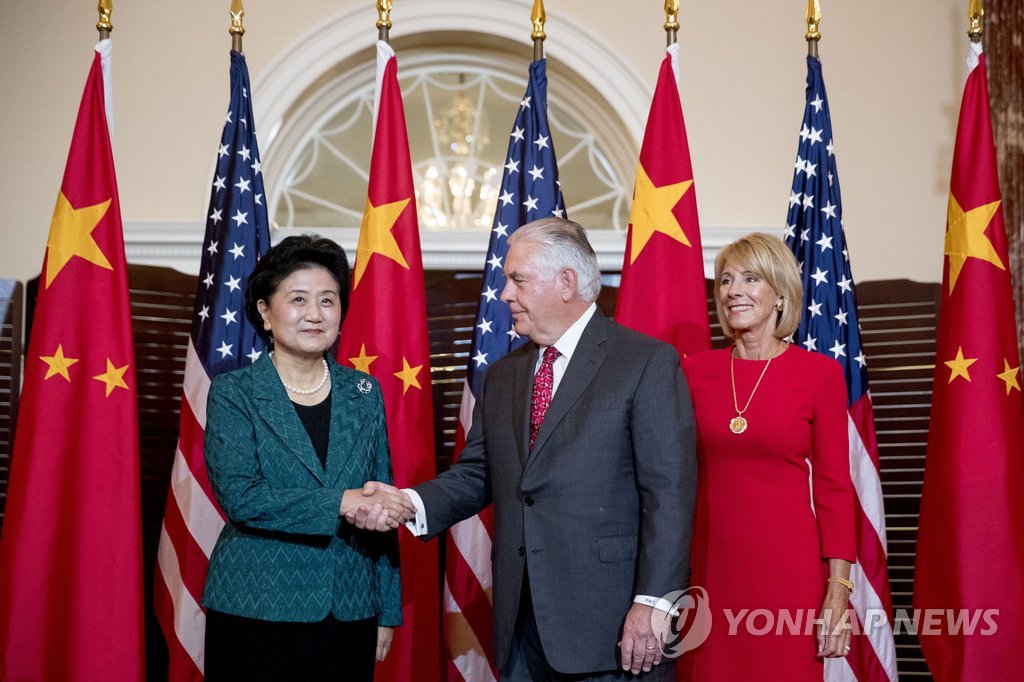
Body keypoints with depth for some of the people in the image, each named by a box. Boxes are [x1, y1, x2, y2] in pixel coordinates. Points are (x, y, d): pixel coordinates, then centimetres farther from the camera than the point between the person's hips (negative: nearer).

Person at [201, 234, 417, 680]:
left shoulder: (365, 393, 7)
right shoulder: (233, 393, -2)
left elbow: (382, 510, 9)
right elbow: (238, 497, -15)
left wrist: (387, 611, 7)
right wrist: (341, 503, -21)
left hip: (350, 611, 3)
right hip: (256, 611, -3)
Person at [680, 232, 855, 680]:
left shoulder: (820, 373, -3)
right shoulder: (695, 370, 5)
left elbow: (834, 488, -2)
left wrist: (839, 587, -7)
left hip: (787, 564, -2)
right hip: (711, 563, 3)